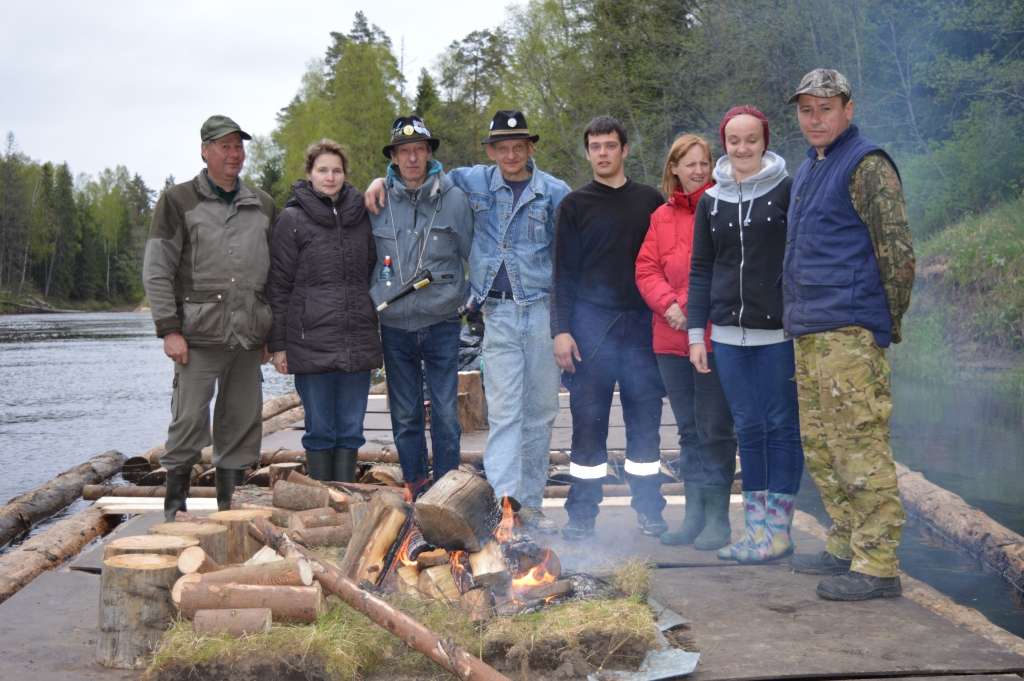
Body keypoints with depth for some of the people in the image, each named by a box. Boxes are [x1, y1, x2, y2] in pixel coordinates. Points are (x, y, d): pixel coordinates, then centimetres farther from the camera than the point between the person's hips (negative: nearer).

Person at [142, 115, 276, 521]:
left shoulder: (262, 206, 15)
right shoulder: (179, 201, 3)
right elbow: (157, 271, -1)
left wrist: (272, 331, 10)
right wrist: (169, 328, -9)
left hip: (248, 336, 4)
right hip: (200, 334, -4)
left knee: (243, 427, 6)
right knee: (189, 422, -5)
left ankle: (230, 508, 16)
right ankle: (174, 509, 7)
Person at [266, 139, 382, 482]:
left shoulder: (360, 216, 11)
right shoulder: (293, 219, 0)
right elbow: (278, 285, -1)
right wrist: (278, 344, -4)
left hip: (357, 342, 4)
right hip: (311, 342, -3)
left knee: (350, 429, 7)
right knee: (320, 430, 3)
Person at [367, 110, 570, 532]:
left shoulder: (556, 193, 2)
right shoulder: (474, 182, 7)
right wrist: (384, 179, 7)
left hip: (544, 310, 1)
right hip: (499, 312, 0)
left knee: (541, 412, 7)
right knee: (504, 411, -9)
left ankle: (530, 502, 18)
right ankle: (504, 500, -16)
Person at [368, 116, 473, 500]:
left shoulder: (454, 198, -1)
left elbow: (474, 256, 6)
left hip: (441, 323, -2)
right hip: (394, 324, 2)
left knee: (445, 413, 0)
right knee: (405, 415, 9)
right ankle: (414, 484, 21)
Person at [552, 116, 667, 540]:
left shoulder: (650, 201, 10)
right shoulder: (576, 205, 6)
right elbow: (564, 272, 2)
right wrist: (561, 329, -6)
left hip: (642, 324, 1)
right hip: (591, 325, -1)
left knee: (645, 421, 5)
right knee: (588, 421, 1)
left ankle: (648, 510, 14)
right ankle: (582, 513, 9)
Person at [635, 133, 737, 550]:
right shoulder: (661, 217, 13)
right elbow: (646, 270, 9)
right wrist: (669, 304, -8)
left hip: (715, 335, -5)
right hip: (672, 339, 5)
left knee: (715, 429, -2)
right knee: (688, 431, 13)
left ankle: (718, 518, 8)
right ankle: (694, 515, 23)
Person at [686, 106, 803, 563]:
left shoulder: (787, 190, -1)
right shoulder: (710, 201, 11)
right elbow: (701, 269, 13)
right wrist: (695, 332, 8)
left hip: (779, 328, -4)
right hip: (729, 331, 4)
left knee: (781, 425, 1)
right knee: (747, 427, 8)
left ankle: (778, 529, 8)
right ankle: (755, 527, 14)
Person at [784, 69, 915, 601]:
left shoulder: (867, 166, -9)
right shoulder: (807, 170, 20)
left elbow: (898, 252, -12)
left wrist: (889, 325, -9)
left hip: (848, 332, -10)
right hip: (810, 332, 10)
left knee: (858, 448, -8)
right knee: (820, 447, 15)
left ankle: (877, 566, -3)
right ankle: (846, 547, 26)